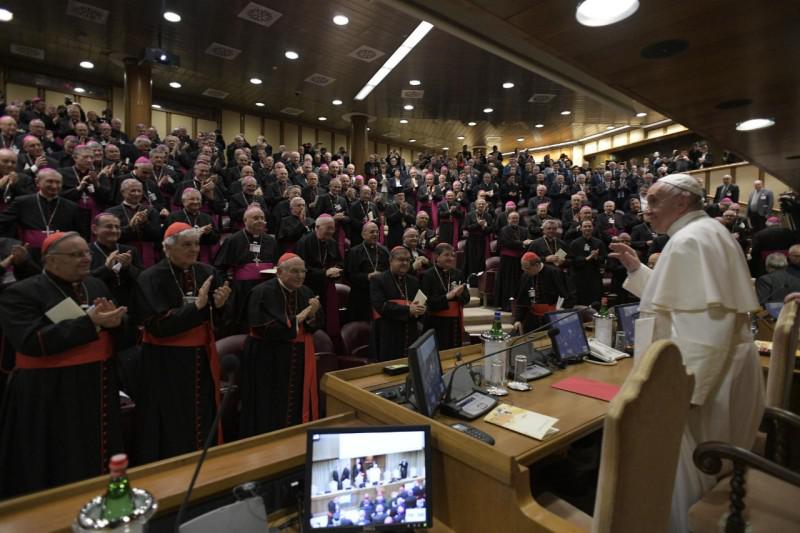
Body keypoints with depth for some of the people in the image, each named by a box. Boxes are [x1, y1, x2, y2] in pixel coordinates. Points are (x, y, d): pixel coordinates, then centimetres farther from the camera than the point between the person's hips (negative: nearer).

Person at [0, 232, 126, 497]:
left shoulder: (96, 286, 7)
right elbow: (31, 341, -22)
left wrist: (113, 320, -14)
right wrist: (90, 323, -25)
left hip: (99, 389, 5)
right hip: (49, 395, -5)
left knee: (99, 462, 16)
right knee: (59, 470, 8)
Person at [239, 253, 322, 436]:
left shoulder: (305, 292, 3)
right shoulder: (263, 292, -15)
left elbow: (315, 326, 4)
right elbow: (265, 329, -22)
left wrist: (313, 314, -17)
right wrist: (297, 319, -19)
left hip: (300, 358, 6)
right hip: (268, 359, -5)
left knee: (298, 405, 14)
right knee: (272, 410, 5)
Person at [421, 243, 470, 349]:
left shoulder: (458, 274, 7)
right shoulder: (428, 275, -8)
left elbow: (466, 299, 5)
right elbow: (427, 302, -15)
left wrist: (459, 294, -16)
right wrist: (447, 296, -23)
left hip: (456, 323, 5)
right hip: (436, 325, -5)